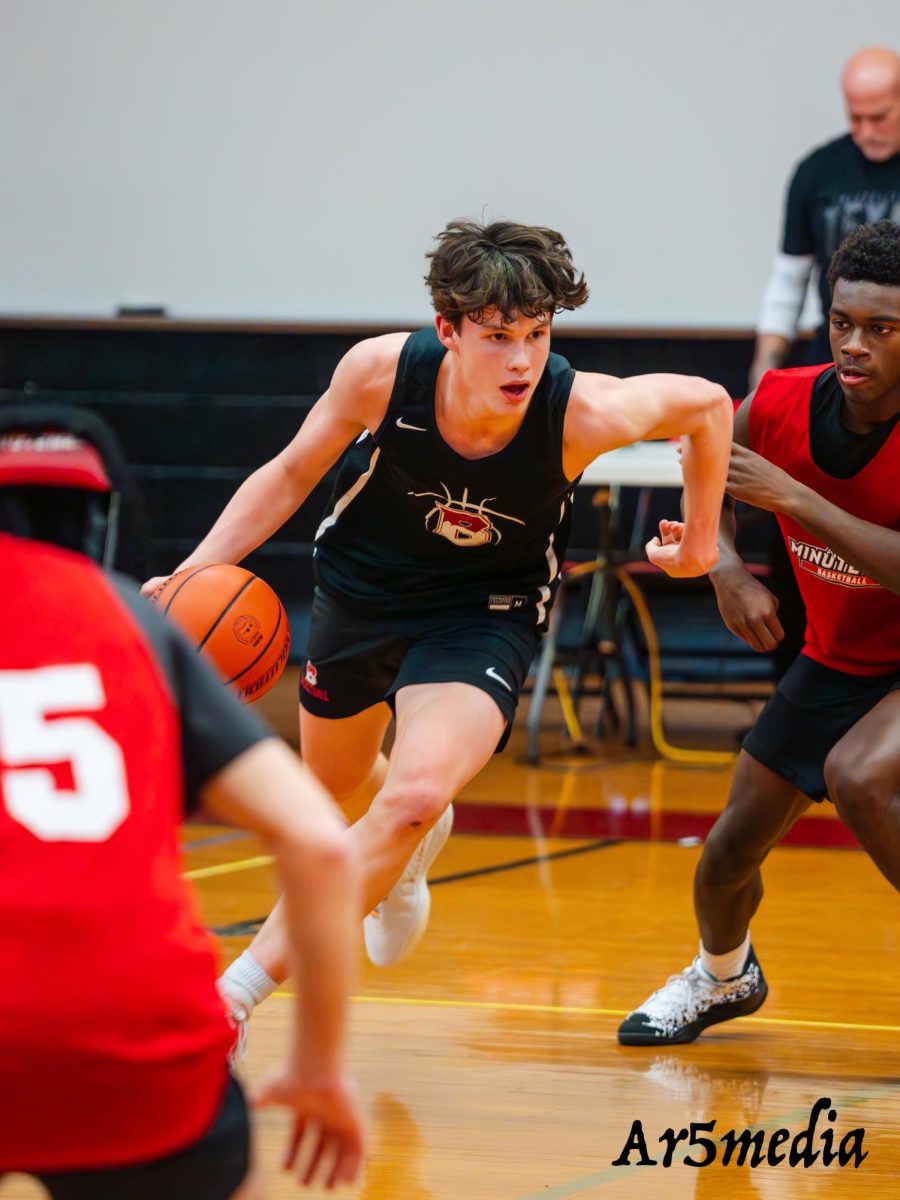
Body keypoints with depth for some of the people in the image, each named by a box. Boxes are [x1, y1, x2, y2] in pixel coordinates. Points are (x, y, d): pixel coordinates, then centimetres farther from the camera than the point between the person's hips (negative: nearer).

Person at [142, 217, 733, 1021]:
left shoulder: (585, 415, -33)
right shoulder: (381, 372, -29)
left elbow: (707, 404, -12)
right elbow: (294, 473, -11)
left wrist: (700, 544, 0)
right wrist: (198, 570, -23)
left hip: (485, 614, -3)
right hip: (362, 587, 3)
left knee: (414, 797, -27)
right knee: (337, 784, 26)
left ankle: (237, 992, -16)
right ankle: (414, 846, 65)